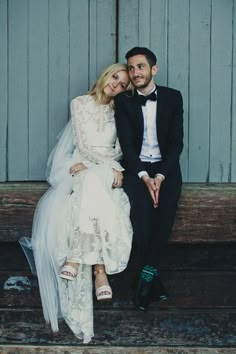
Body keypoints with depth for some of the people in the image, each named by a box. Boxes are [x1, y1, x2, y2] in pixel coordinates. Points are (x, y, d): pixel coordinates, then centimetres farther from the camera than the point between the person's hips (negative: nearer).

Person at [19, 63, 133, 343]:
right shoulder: (80, 103, 4)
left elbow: (119, 151, 6)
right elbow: (83, 145, -5)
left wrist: (94, 165, -10)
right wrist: (110, 165, -16)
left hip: (106, 171, 1)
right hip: (79, 168, -1)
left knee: (92, 182, -35)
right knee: (93, 185, -35)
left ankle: (77, 258, -40)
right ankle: (100, 267, -38)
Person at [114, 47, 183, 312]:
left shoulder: (173, 97, 4)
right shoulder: (123, 101, 4)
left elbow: (177, 141, -1)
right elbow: (126, 143, -4)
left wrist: (160, 176, -14)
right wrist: (144, 177, -17)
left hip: (166, 167, 1)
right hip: (136, 168, 0)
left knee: (165, 212, -27)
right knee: (142, 213, -27)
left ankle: (146, 277, -21)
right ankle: (153, 280, -18)